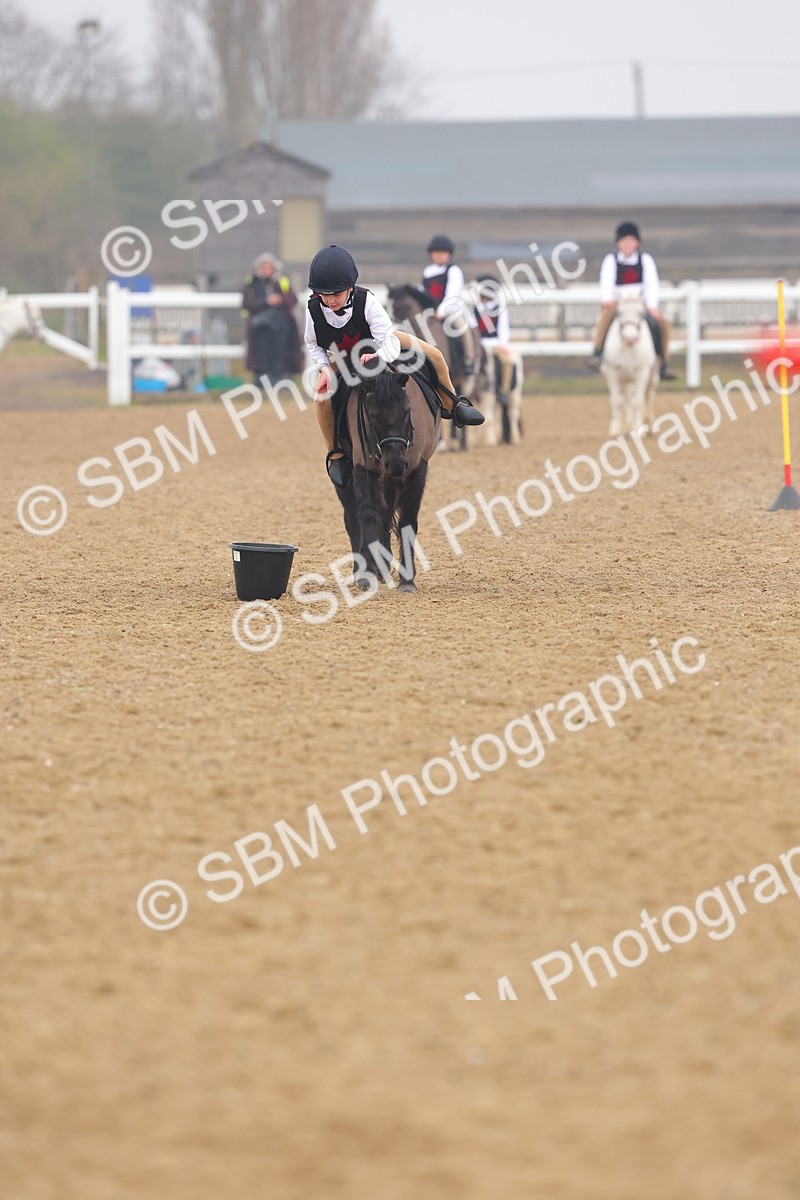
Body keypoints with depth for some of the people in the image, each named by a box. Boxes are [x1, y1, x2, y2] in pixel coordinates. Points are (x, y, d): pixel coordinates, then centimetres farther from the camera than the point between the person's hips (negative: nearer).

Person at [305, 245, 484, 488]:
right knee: (322, 397, -25)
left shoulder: (366, 303, -38)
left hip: (379, 345, 0)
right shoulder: (314, 310, -32)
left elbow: (389, 344, -38)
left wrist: (378, 356, -61)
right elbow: (313, 345, -11)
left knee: (434, 356, -9)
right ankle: (336, 454, -2)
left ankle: (451, 406, 21)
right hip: (340, 359, 0)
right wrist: (324, 368, -29)